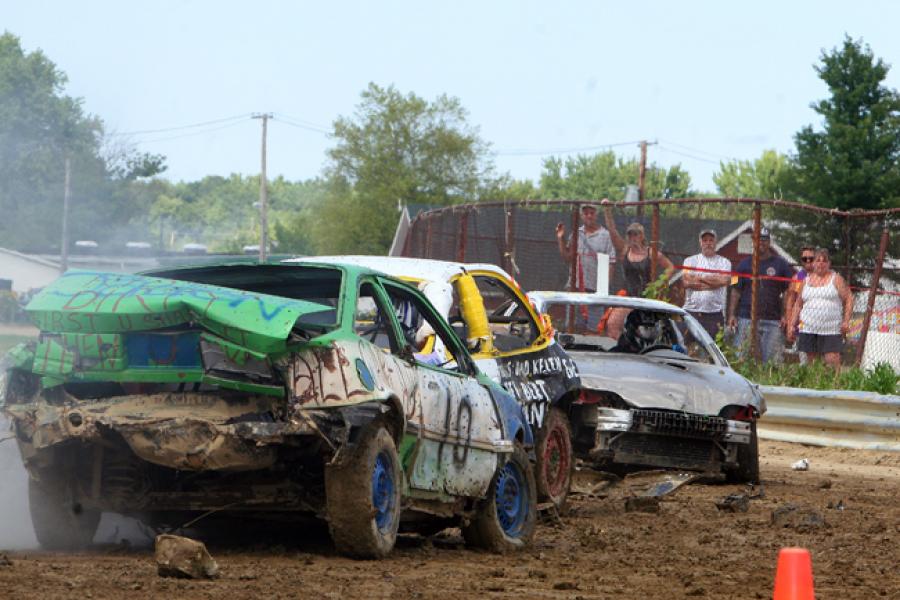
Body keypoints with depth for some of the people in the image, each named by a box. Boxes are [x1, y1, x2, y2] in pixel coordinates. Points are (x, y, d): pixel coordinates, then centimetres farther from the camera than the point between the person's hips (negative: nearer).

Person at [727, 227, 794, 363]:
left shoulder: (780, 264, 9)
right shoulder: (745, 264, 13)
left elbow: (787, 292, 8)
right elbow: (736, 292, 12)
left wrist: (785, 316, -2)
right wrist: (732, 314, 2)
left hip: (773, 321, -1)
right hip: (746, 319, 1)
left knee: (772, 360, -3)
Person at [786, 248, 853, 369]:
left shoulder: (836, 279, 5)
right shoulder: (806, 281, 15)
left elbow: (848, 299, 2)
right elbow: (798, 305, 19)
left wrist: (846, 321, -9)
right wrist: (791, 325, 13)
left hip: (831, 330, -3)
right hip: (809, 330, 3)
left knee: (833, 361, -14)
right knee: (811, 362, 1)